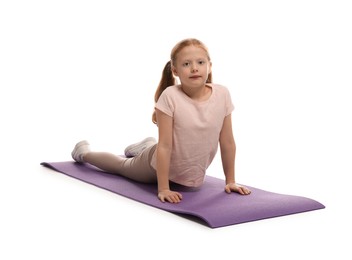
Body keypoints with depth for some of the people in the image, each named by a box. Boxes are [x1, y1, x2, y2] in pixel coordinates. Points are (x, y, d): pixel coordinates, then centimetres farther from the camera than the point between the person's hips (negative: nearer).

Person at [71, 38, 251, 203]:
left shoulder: (222, 94, -21)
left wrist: (230, 181, -4)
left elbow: (227, 143, -10)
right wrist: (163, 188, -25)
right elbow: (165, 146, -27)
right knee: (122, 165, 25)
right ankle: (83, 152, 52)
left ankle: (145, 147, 63)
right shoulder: (170, 96, -30)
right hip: (160, 162, -3)